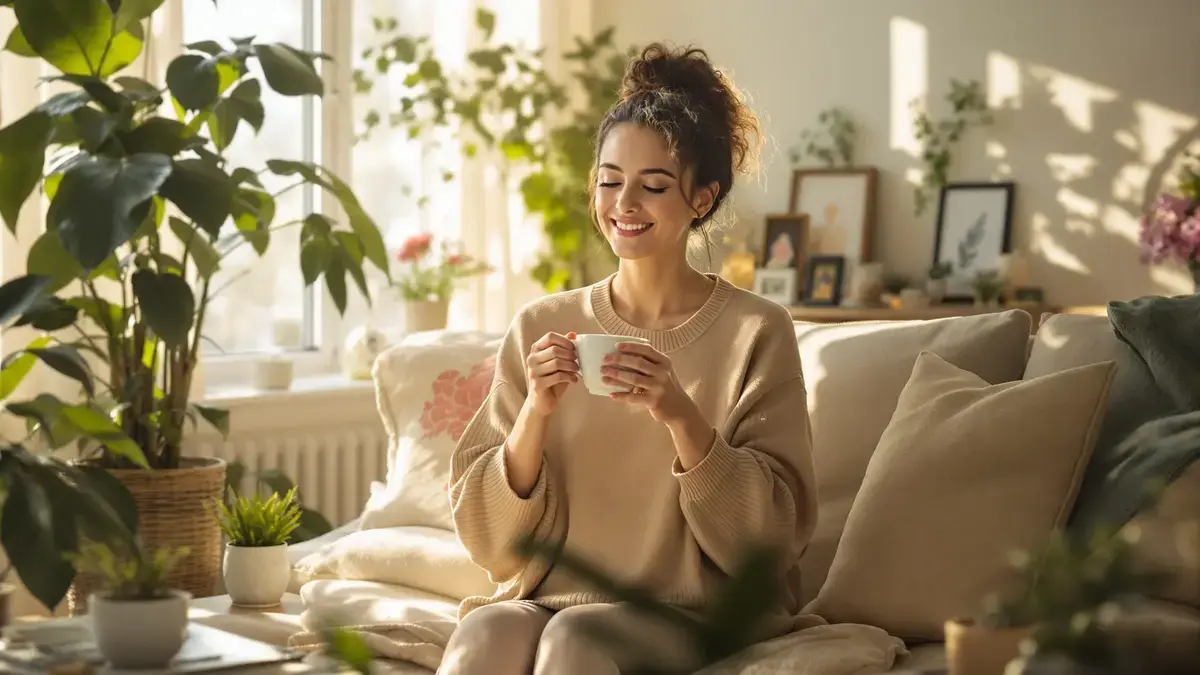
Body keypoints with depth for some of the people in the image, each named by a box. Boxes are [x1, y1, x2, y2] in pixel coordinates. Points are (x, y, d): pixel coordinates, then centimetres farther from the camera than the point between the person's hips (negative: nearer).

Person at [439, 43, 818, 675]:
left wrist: (682, 416, -21)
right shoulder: (540, 327, 6)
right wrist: (535, 414, -14)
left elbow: (772, 534, -6)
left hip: (696, 616, -2)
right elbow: (490, 541, 4)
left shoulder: (756, 332, -1)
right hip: (550, 598, 2)